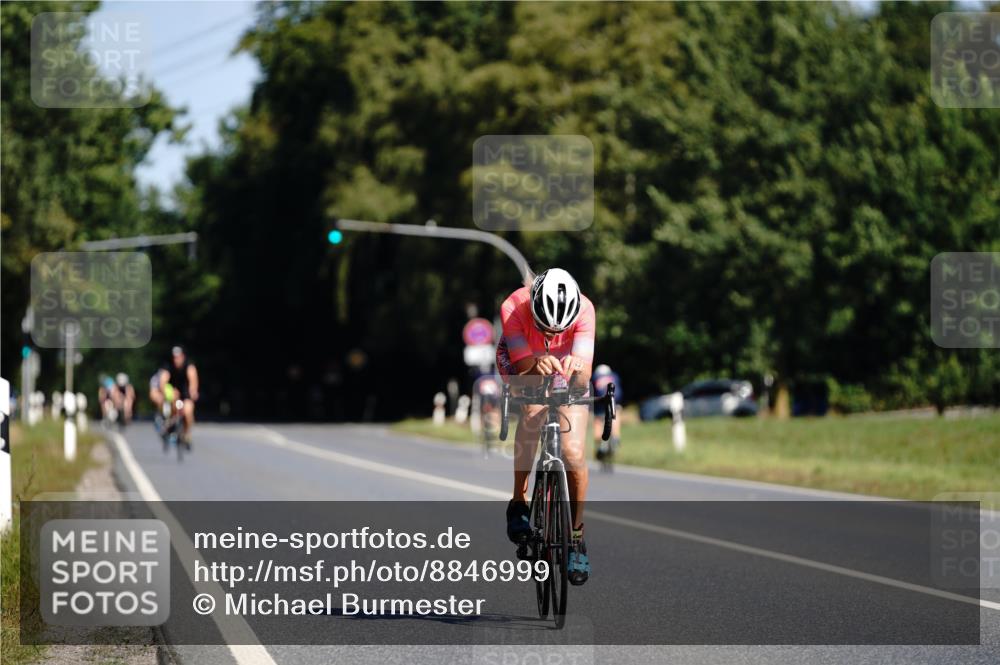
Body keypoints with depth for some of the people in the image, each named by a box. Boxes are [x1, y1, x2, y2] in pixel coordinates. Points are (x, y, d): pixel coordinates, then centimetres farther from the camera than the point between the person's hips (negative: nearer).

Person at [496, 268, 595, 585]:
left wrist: (578, 366, -64)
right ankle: (518, 503, -19)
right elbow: (523, 364, -37)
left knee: (574, 452, -14)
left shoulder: (584, 309, -34)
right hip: (523, 367, -1)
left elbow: (584, 376, -40)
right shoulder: (513, 308, -35)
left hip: (567, 372, 1)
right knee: (532, 411, -34)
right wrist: (537, 365, -60)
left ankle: (576, 535, 6)